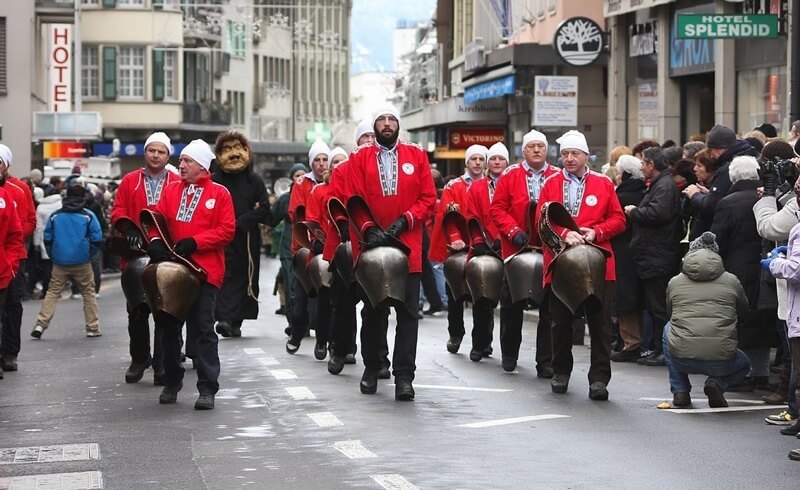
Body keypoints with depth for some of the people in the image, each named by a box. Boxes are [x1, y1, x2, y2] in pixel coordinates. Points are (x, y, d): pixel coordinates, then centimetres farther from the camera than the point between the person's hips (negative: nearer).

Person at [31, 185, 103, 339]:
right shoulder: (88, 215, -1)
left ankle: (40, 324, -6)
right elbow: (97, 240, -5)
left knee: (52, 293, 6)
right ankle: (93, 328, 11)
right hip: (82, 263, -1)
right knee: (88, 293, 10)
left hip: (60, 262, 2)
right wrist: (89, 254, 9)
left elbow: (47, 239, 6)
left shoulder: (55, 216, 6)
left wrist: (53, 256, 15)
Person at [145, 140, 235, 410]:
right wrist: (155, 241, -13)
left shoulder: (219, 193, 0)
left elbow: (227, 230, -6)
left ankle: (207, 389, -1)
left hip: (204, 271, -5)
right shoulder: (171, 190, 12)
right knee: (169, 325, 11)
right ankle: (172, 382, 25)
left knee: (203, 329, -5)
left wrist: (194, 242, -16)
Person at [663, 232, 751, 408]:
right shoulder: (731, 281, 9)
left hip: (682, 359, 0)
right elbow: (743, 311, 25)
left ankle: (680, 391, 22)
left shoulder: (674, 282, 11)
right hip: (722, 362, 0)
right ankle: (717, 383, 2)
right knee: (744, 364, 36)